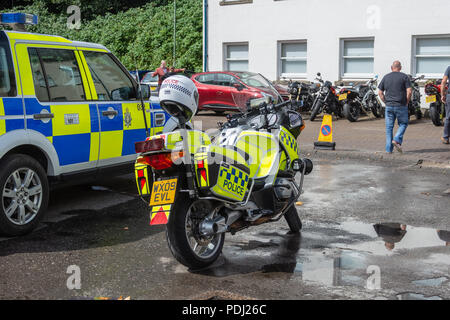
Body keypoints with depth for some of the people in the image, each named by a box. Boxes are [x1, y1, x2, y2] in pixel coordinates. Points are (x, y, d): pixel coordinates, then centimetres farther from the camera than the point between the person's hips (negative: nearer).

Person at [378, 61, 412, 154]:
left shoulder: (386, 77, 7)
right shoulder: (404, 77, -2)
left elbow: (380, 92, 6)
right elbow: (409, 91, -10)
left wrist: (386, 102, 10)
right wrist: (406, 102, 1)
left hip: (389, 106, 3)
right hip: (401, 106, -3)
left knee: (389, 127, 7)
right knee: (403, 124, 13)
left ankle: (389, 149, 5)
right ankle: (397, 140, -9)